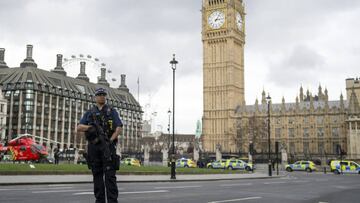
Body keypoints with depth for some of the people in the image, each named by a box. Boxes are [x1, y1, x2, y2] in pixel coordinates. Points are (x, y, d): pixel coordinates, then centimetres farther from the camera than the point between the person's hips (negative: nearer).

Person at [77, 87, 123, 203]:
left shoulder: (112, 111, 11)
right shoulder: (89, 113, 17)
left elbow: (119, 128, 0)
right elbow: (79, 128, 6)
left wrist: (111, 140, -14)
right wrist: (90, 127, -12)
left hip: (107, 145, -3)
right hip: (93, 146, 3)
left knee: (110, 175, -8)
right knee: (97, 175, 5)